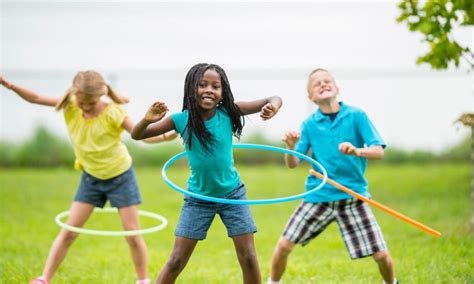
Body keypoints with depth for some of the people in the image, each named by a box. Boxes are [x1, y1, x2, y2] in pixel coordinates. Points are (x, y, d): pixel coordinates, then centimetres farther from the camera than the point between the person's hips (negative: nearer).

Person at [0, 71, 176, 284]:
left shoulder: (112, 113, -24)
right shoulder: (70, 107, -13)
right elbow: (35, 98, -11)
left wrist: (166, 136, -44)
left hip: (120, 176, -3)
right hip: (91, 177, 3)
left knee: (132, 233, 1)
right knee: (69, 231, 1)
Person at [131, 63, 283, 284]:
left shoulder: (228, 113, -14)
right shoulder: (181, 119, -15)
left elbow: (274, 100, -13)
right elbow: (137, 135, -12)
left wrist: (272, 107, -38)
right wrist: (147, 120, -34)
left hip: (232, 194, 1)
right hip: (198, 198, 0)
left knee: (249, 259, 1)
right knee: (176, 261, -1)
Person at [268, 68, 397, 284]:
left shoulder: (356, 116, -5)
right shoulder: (309, 124, 1)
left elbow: (378, 151, -12)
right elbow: (292, 164, 1)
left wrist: (356, 151, -32)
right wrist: (291, 147, -21)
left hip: (353, 195, -2)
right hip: (318, 196, 2)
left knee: (381, 254, -5)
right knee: (284, 244, -3)